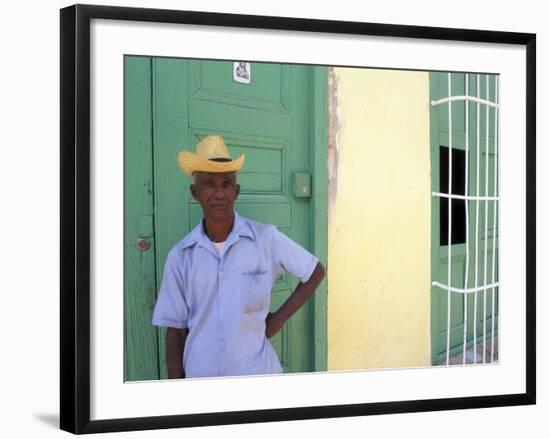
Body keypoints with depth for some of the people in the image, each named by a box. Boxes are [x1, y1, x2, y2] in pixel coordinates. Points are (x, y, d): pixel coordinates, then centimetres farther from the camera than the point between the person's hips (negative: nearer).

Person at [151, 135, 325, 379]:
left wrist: (280, 318, 0)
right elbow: (176, 329, 3)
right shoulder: (180, 256, -1)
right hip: (200, 376, 1)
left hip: (256, 375, -1)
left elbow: (315, 273, 8)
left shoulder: (266, 239, -5)